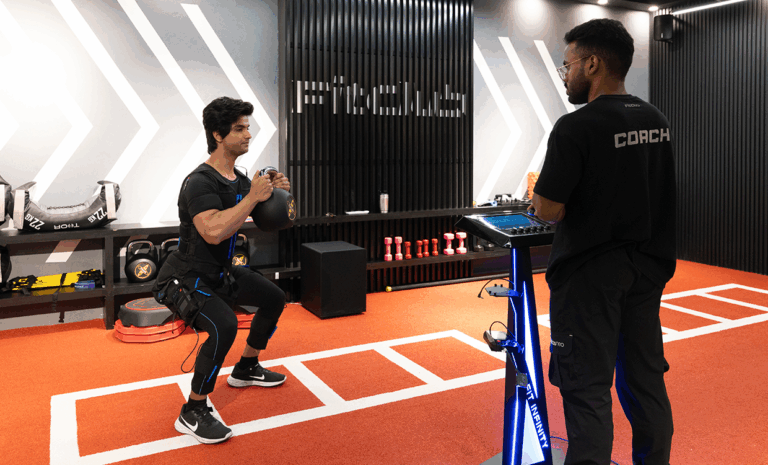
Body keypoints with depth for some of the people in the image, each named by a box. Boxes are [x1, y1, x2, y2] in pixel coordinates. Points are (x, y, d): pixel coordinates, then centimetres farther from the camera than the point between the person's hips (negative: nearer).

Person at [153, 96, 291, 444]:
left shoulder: (239, 179, 3)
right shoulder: (200, 182, -26)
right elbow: (214, 231, -42)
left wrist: (275, 192, -5)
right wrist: (253, 197, -33)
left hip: (222, 272, 10)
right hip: (189, 278, -10)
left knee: (274, 299, 18)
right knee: (224, 326, -33)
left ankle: (245, 370, 36)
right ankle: (193, 413, -14)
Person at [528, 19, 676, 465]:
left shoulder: (575, 128, -17)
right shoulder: (657, 122, 8)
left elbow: (550, 210, -19)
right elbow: (642, 194, 14)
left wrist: (536, 198, 2)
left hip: (589, 276, -7)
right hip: (646, 269, 8)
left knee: (588, 389, 0)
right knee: (645, 382, 17)